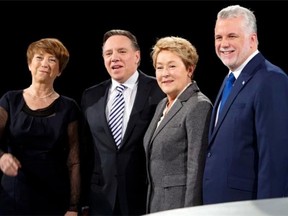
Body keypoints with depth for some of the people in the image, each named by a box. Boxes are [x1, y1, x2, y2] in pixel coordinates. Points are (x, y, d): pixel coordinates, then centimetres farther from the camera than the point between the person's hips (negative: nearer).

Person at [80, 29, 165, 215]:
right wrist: (83, 200, 7)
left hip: (145, 197, -3)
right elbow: (85, 150, 10)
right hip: (101, 199, 3)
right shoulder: (91, 97, 9)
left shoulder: (159, 91, -4)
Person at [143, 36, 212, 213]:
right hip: (157, 203, 8)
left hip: (181, 203, -8)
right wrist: (151, 207, 14)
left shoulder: (199, 106, -12)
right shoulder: (163, 105, 14)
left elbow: (197, 168, -17)